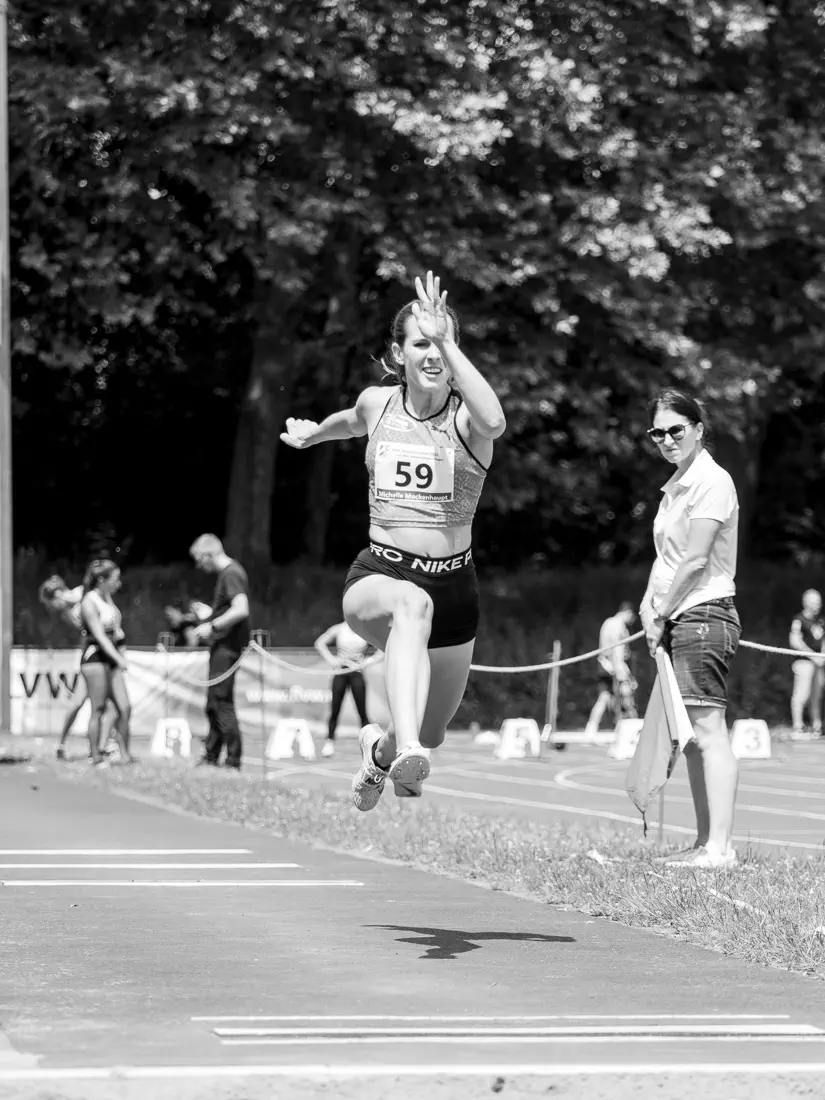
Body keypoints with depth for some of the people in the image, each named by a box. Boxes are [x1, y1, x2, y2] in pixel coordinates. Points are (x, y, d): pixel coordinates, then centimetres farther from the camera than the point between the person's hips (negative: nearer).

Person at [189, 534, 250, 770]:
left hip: (227, 647, -11)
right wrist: (203, 628, 16)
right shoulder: (228, 572, 16)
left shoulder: (231, 573, -15)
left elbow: (241, 610, -27)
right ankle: (211, 758, 20)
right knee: (214, 705, 14)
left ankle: (233, 761, -8)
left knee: (222, 702, -9)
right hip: (221, 646, 11)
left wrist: (212, 627, -20)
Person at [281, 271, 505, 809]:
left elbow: (494, 422, -35)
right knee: (412, 603, -40)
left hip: (453, 583, 0)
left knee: (431, 735, 13)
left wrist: (448, 344, -35)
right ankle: (406, 752, -55)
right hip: (378, 575, 0)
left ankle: (381, 746, 51)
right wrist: (312, 432, 48)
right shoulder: (377, 402, 3)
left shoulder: (464, 416, -9)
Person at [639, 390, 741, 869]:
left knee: (708, 731, -14)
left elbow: (696, 560, -15)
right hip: (678, 622, 10)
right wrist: (649, 604, 4)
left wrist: (662, 615, -8)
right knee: (691, 738, 10)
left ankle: (720, 847, -17)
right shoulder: (676, 486, 18)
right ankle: (706, 842, 14)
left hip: (703, 616, -10)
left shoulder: (712, 480, -11)